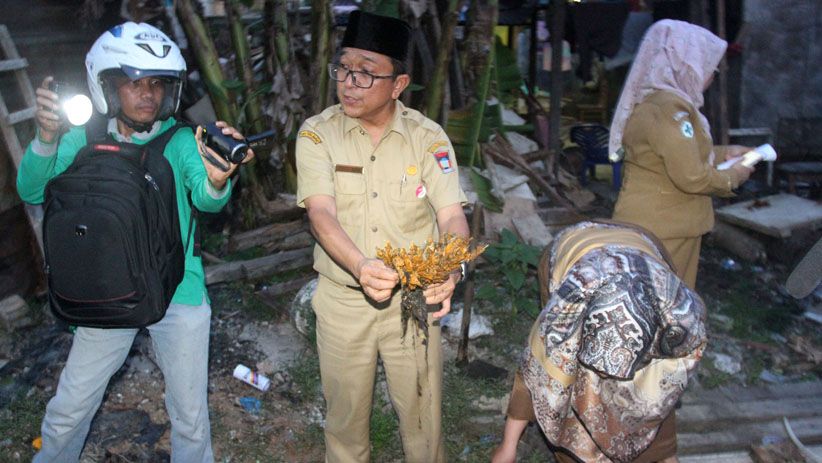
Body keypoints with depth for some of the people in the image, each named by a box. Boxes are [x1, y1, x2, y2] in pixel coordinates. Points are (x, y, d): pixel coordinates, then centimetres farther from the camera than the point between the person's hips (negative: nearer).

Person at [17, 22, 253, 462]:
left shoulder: (179, 140, -8)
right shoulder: (84, 140, -3)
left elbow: (205, 198, -24)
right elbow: (33, 191, -13)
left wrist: (217, 180, -49)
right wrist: (47, 137, -33)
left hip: (178, 294, -1)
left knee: (190, 416, 11)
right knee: (68, 409, 15)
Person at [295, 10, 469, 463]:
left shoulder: (428, 136, -7)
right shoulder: (317, 133, -8)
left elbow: (451, 214, -13)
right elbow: (320, 213, -20)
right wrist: (360, 265, -39)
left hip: (413, 297, 0)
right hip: (342, 299, 0)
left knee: (421, 412, 13)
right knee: (345, 413, 17)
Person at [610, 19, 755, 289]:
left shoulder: (652, 100, 10)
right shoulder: (668, 107, -23)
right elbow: (691, 176, -25)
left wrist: (723, 154, 15)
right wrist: (732, 177, -8)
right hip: (659, 233, -10)